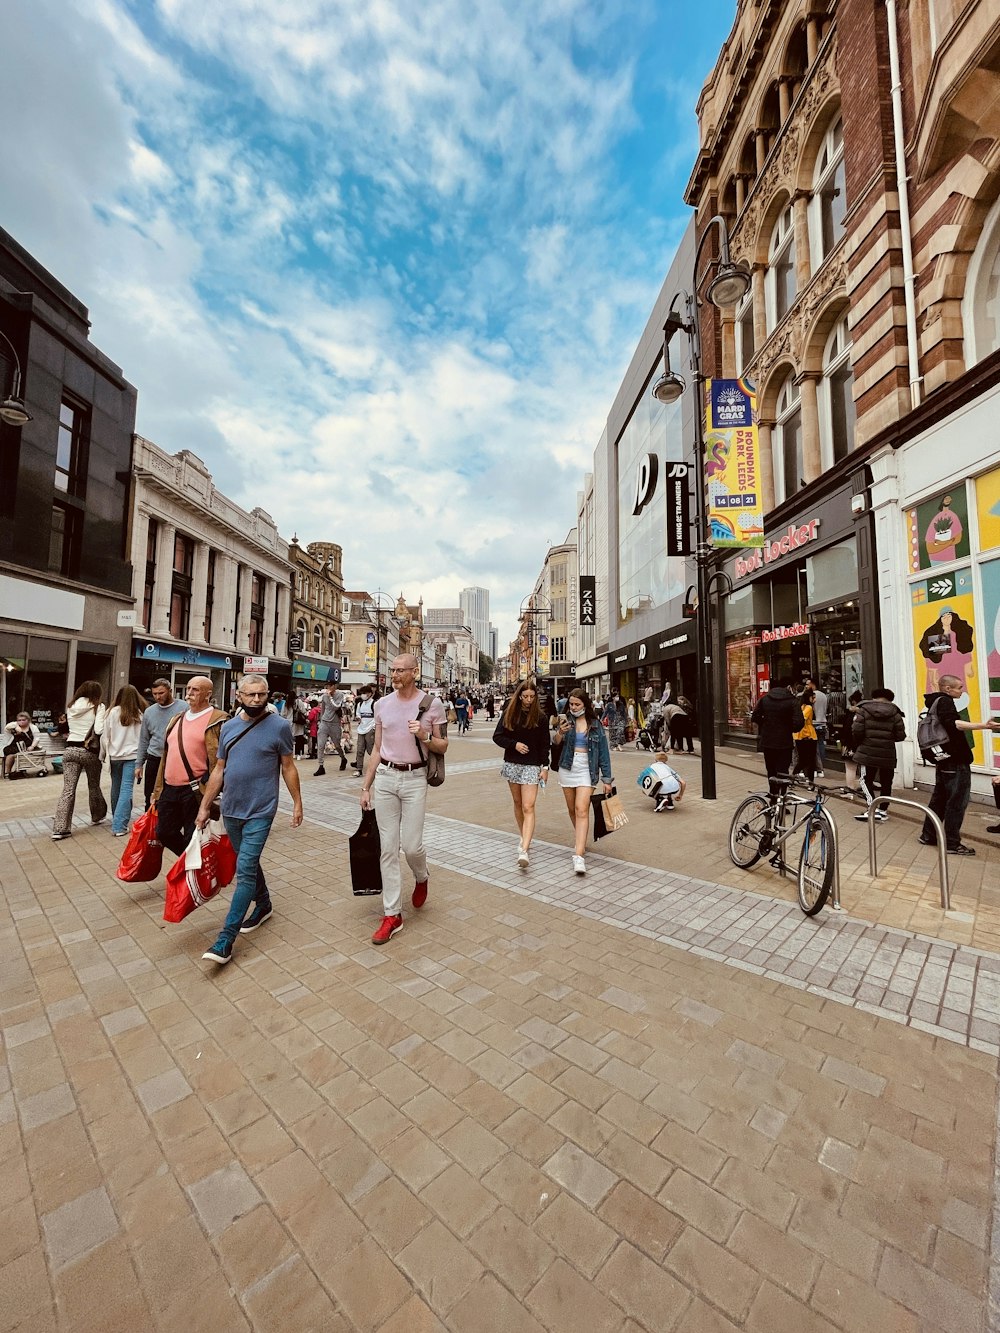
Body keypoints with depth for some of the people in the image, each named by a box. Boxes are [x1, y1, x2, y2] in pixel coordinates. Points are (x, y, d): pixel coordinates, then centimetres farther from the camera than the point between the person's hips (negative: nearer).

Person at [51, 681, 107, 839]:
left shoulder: (71, 707, 9)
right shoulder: (98, 707, -6)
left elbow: (74, 728, 17)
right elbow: (99, 730, -16)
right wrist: (106, 716, 0)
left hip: (70, 750, 4)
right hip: (89, 751, -4)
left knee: (68, 790, 2)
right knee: (94, 786, 16)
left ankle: (60, 829, -3)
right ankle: (98, 816, 35)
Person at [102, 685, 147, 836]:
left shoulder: (113, 712, -3)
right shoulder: (140, 714, -2)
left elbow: (105, 736, 1)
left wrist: (103, 754, 13)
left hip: (115, 755, 2)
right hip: (132, 756, -2)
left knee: (116, 788, 17)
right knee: (126, 790, -2)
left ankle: (117, 820, 33)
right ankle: (119, 826, -8)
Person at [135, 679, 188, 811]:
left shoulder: (184, 708, -6)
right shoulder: (149, 712, 9)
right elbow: (143, 740, 16)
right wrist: (139, 764, 13)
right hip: (154, 762, 5)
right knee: (150, 799, 13)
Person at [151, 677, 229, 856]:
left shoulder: (217, 721, -10)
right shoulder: (177, 719, 15)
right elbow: (166, 756, 19)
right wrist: (157, 789, 18)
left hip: (194, 792, -7)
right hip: (169, 789, 8)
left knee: (192, 840, 3)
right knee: (164, 833, 16)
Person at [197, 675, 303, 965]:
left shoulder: (279, 726, -10)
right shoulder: (228, 727, 4)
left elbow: (288, 767, -5)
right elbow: (218, 770, 10)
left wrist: (297, 802, -3)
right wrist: (204, 807, 10)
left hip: (260, 812, -5)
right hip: (231, 810, 6)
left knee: (245, 870, -6)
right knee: (248, 863, 20)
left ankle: (226, 939, 3)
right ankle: (263, 905, 41)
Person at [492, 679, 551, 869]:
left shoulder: (540, 717, -3)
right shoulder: (509, 713, 0)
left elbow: (545, 745, 0)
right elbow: (497, 737, 2)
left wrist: (545, 767, -6)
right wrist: (515, 744, -13)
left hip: (532, 766, -3)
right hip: (512, 764, 3)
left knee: (528, 807, -11)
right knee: (518, 803, 15)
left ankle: (524, 850, -17)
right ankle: (525, 838, 34)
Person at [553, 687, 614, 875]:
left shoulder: (595, 724, 0)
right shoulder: (565, 720, 0)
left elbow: (603, 752, 3)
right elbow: (555, 742, -9)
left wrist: (607, 779, 2)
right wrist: (560, 732, -32)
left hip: (586, 770, -2)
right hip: (567, 769, 2)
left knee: (582, 810, -14)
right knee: (572, 809, 14)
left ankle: (579, 855, -17)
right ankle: (580, 839, 39)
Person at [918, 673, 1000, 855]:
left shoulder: (935, 702, 14)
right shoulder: (944, 701, -14)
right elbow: (953, 723, -31)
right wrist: (983, 726, -42)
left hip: (945, 760, 9)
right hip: (956, 760, -9)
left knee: (939, 798, 14)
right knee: (957, 802, -3)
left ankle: (928, 835, 20)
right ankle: (952, 844, 2)